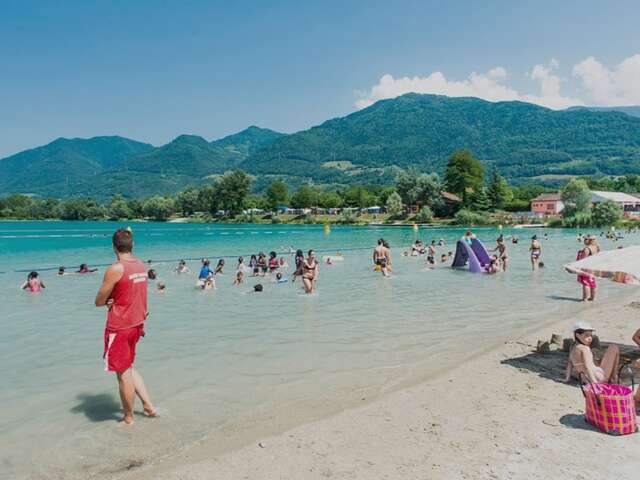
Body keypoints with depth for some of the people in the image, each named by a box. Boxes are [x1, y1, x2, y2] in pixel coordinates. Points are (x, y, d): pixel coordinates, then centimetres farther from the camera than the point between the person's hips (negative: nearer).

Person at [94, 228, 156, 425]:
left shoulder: (115, 269, -19)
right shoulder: (142, 266, 3)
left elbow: (99, 301, -11)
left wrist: (108, 299, 6)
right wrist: (113, 299, -4)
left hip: (119, 328, -7)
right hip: (137, 324, 7)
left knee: (123, 372, 8)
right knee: (128, 367, 24)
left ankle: (128, 418, 22)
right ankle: (148, 405, 23)